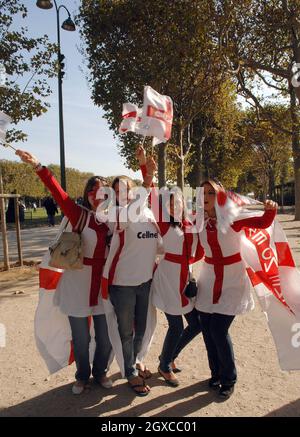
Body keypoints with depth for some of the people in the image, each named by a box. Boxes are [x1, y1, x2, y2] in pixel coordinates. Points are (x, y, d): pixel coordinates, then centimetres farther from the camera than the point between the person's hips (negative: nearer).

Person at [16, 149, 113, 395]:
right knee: (81, 338, 13)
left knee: (106, 336, 14)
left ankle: (100, 371, 42)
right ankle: (82, 376, 40)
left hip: (104, 284, 2)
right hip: (77, 283, -2)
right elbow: (58, 193, -17)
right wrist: (38, 166, -28)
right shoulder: (79, 215, -6)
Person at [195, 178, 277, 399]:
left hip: (232, 281, -4)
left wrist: (270, 209, -36)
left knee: (219, 330, -6)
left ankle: (228, 379, 20)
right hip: (208, 281, 4)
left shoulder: (233, 217, -11)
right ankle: (216, 373, 33)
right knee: (207, 330, 7)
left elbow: (263, 223, -16)